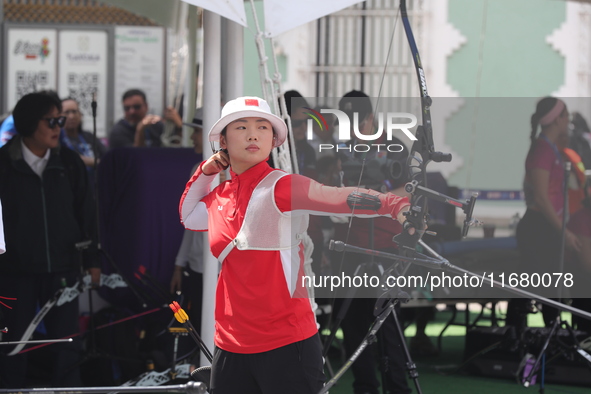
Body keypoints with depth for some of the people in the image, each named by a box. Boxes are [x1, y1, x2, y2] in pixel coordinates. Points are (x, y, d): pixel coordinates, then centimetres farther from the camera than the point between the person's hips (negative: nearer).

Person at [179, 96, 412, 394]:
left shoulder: (279, 187, -10)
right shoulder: (219, 198, 10)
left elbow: (341, 198, -27)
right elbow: (187, 216, 32)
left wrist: (397, 206, -44)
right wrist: (205, 171, 16)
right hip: (230, 346, 6)